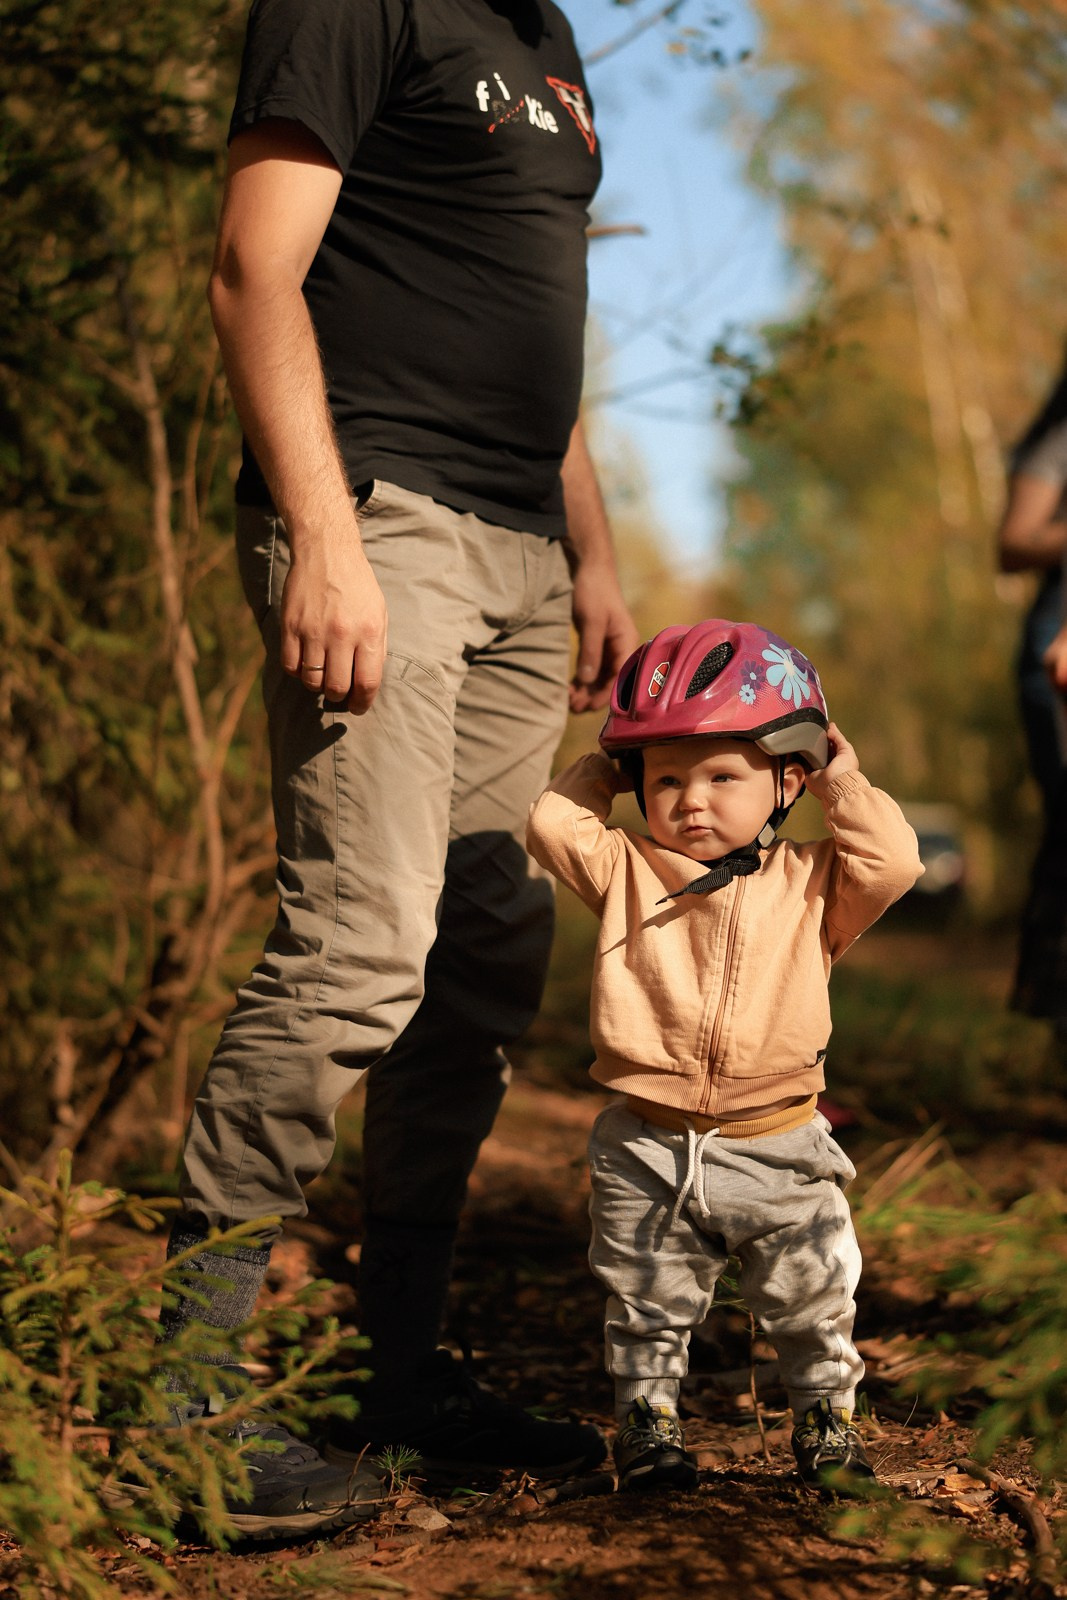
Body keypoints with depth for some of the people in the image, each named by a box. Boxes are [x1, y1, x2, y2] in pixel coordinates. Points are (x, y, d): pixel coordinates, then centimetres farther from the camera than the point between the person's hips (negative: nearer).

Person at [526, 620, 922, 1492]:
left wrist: (844, 782, -2)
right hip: (648, 1154, 0)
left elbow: (891, 864, -12)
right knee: (647, 1309, 11)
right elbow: (554, 824, -8)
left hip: (780, 1155, 0)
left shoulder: (810, 884, 2)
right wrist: (605, 770, 4)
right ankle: (649, 1420, 29)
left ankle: (826, 1416, 32)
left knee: (816, 1304, 11)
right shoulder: (628, 872, 2)